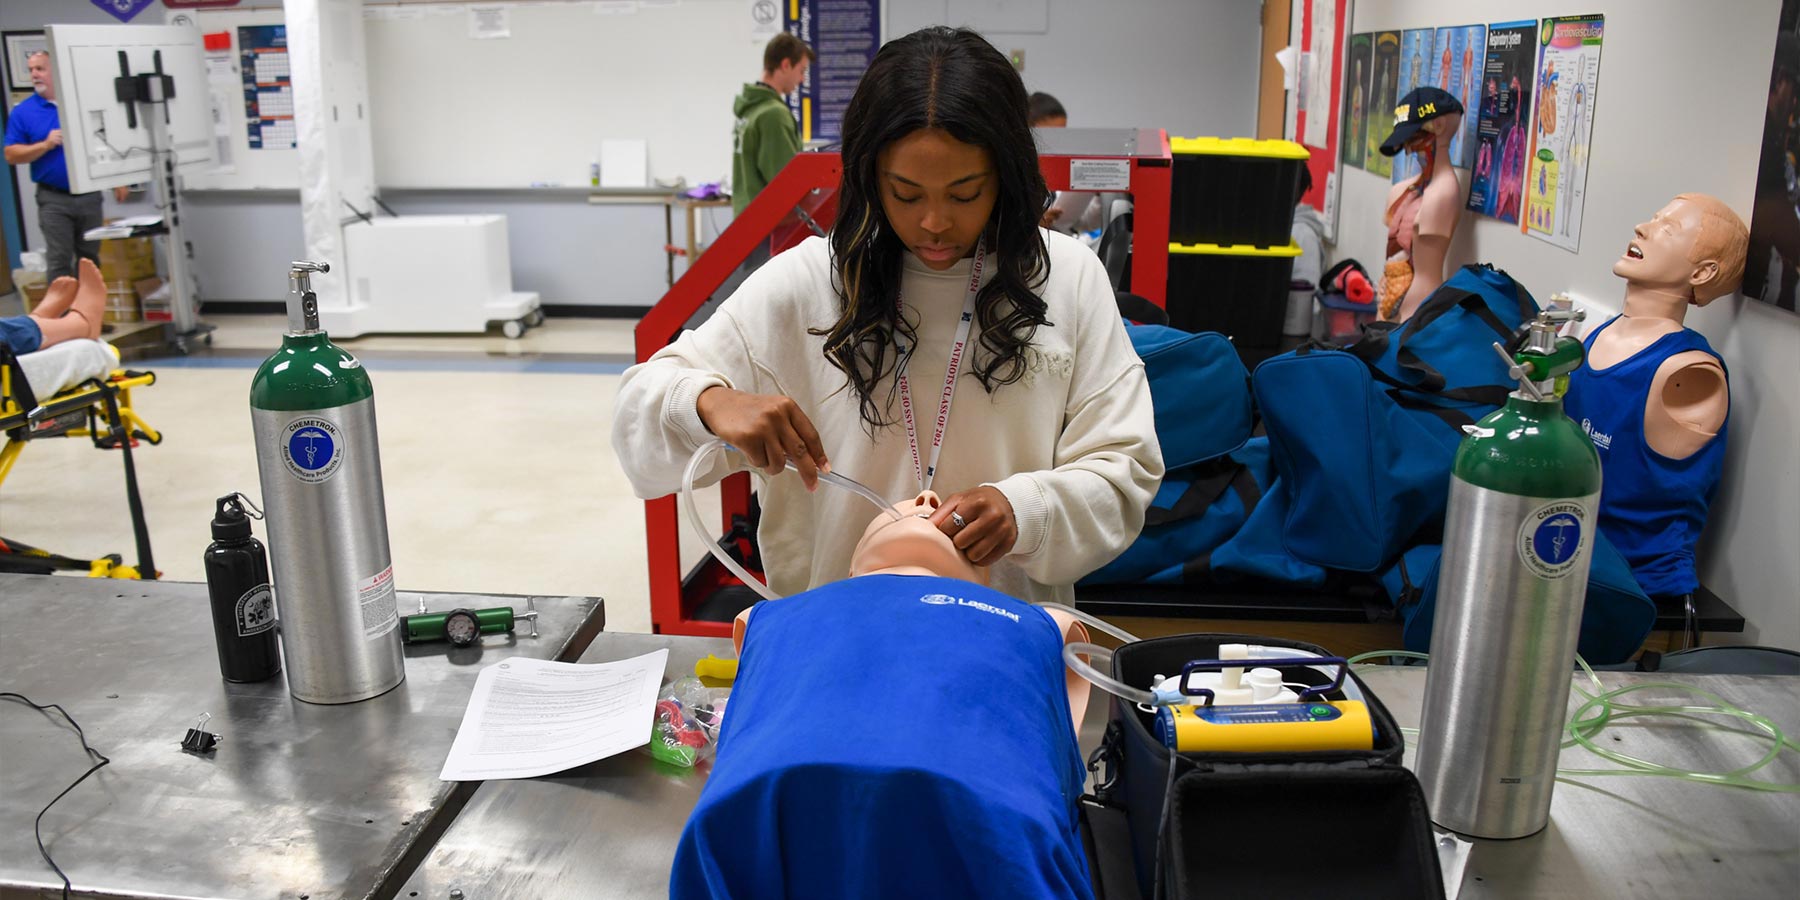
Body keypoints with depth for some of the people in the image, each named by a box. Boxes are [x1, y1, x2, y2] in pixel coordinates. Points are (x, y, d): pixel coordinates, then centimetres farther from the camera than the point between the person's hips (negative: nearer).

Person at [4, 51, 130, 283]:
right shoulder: (23, 111, 1)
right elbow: (11, 155, -1)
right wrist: (45, 144, -15)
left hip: (89, 194, 1)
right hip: (53, 199, -1)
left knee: (91, 258, 10)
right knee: (59, 261, -4)